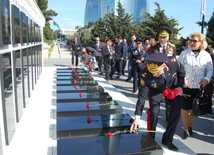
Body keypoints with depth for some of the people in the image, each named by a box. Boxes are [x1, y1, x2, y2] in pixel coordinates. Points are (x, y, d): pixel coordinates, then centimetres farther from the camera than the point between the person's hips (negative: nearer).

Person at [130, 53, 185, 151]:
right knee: (154, 111, -21)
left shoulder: (173, 62, -34)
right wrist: (137, 118, -34)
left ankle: (167, 139, 13)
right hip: (155, 90, -2)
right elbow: (142, 96, -31)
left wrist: (180, 86, -17)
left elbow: (181, 72, -8)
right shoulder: (145, 75, -38)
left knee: (176, 111, -7)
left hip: (172, 88, 3)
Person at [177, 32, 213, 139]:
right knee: (185, 108, 5)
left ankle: (189, 126, 38)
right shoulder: (184, 53, -3)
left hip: (199, 87, 1)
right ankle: (185, 129, 24)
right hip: (186, 86, -1)